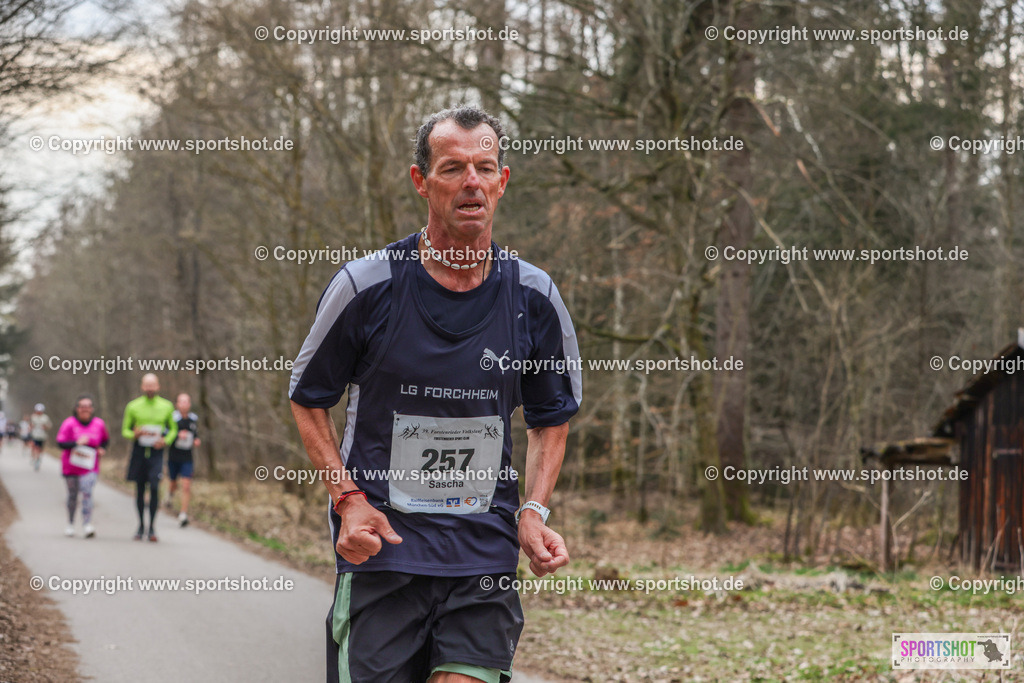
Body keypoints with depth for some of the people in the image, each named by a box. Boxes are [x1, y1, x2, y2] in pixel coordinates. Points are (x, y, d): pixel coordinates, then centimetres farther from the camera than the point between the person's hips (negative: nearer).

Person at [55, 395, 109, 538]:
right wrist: (76, 443, -25)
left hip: (90, 467, 0)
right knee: (72, 495, 10)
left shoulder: (99, 424, 3)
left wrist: (102, 449, -1)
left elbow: (106, 440, 20)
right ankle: (70, 524, 28)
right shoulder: (69, 423, -6)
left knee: (87, 492, -17)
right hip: (71, 466, 0)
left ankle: (87, 525, -23)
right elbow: (60, 442, -11)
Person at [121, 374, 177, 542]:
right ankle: (141, 525, 20)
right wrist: (135, 434, -15)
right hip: (139, 450, 1)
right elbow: (125, 430, 8)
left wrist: (165, 441, -5)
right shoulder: (133, 406, 2)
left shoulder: (166, 406, 4)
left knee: (154, 487, -14)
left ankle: (152, 527, -7)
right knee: (139, 489, 6)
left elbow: (173, 429, 15)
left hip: (156, 451, -1)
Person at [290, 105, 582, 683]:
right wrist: (349, 498, -6)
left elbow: (552, 418, 15)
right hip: (381, 549, -1)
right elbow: (309, 401, 6)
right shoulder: (367, 287, -5)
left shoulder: (534, 298, 2)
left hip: (486, 556, 2)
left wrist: (534, 511, 1)